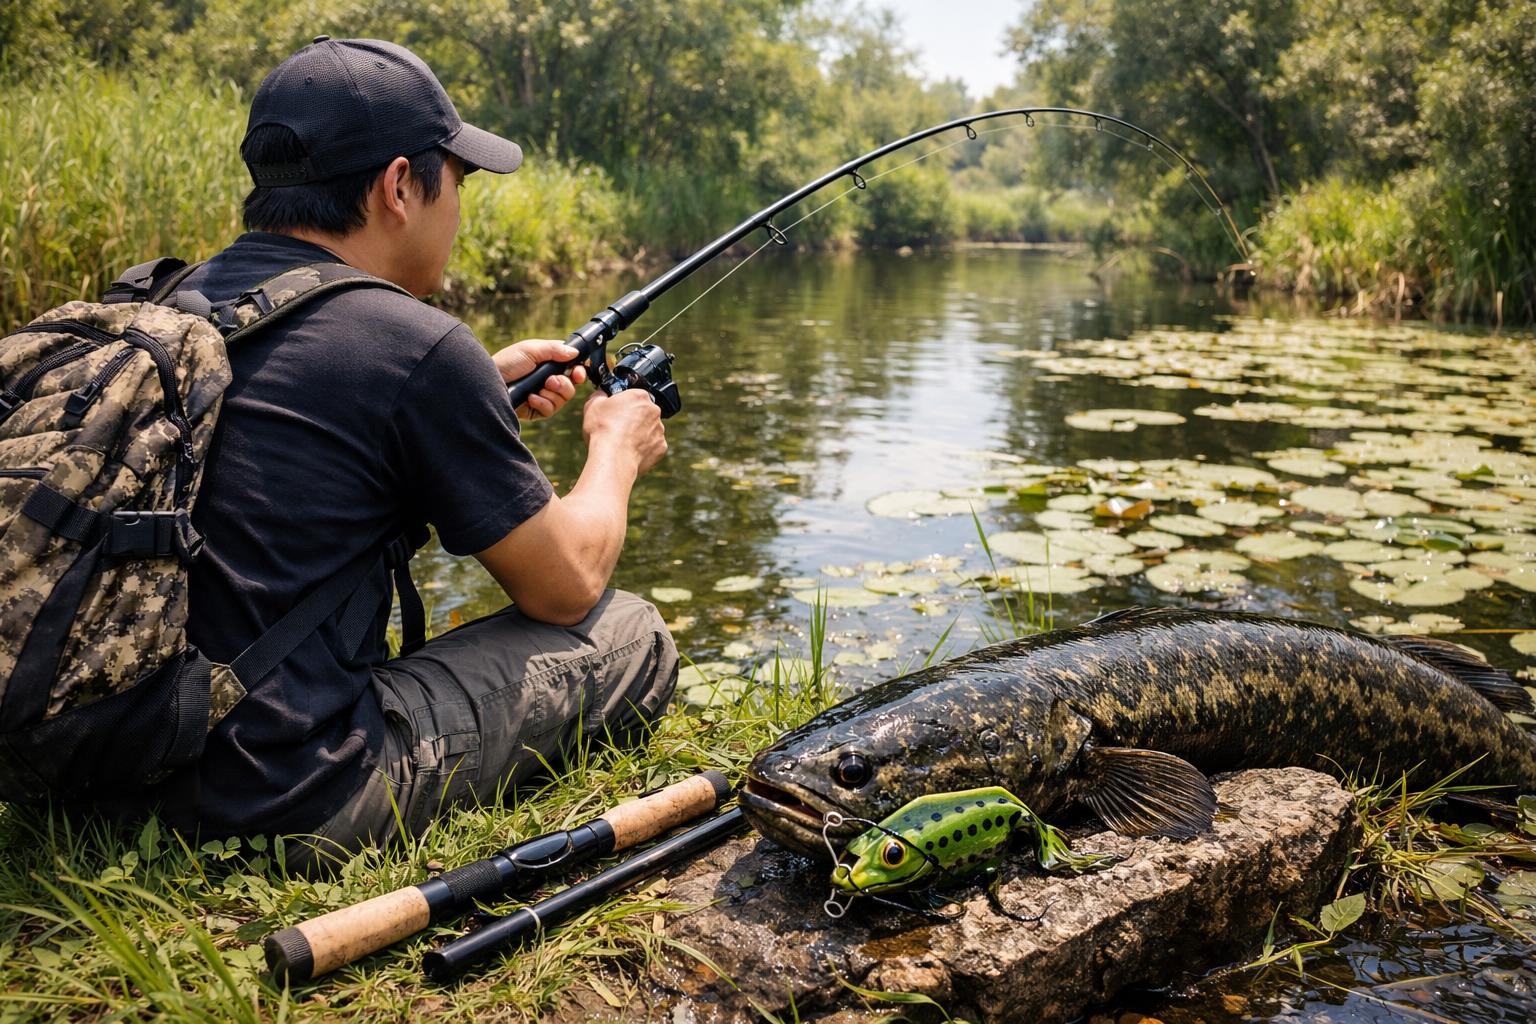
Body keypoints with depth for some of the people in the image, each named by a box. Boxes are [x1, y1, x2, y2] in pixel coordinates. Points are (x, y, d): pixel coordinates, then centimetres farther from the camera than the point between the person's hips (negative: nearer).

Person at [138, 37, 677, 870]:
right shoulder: (415, 349, -17)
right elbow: (567, 587, -5)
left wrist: (481, 390, 25)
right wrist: (616, 447, 13)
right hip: (284, 812, -8)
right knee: (627, 638, 2)